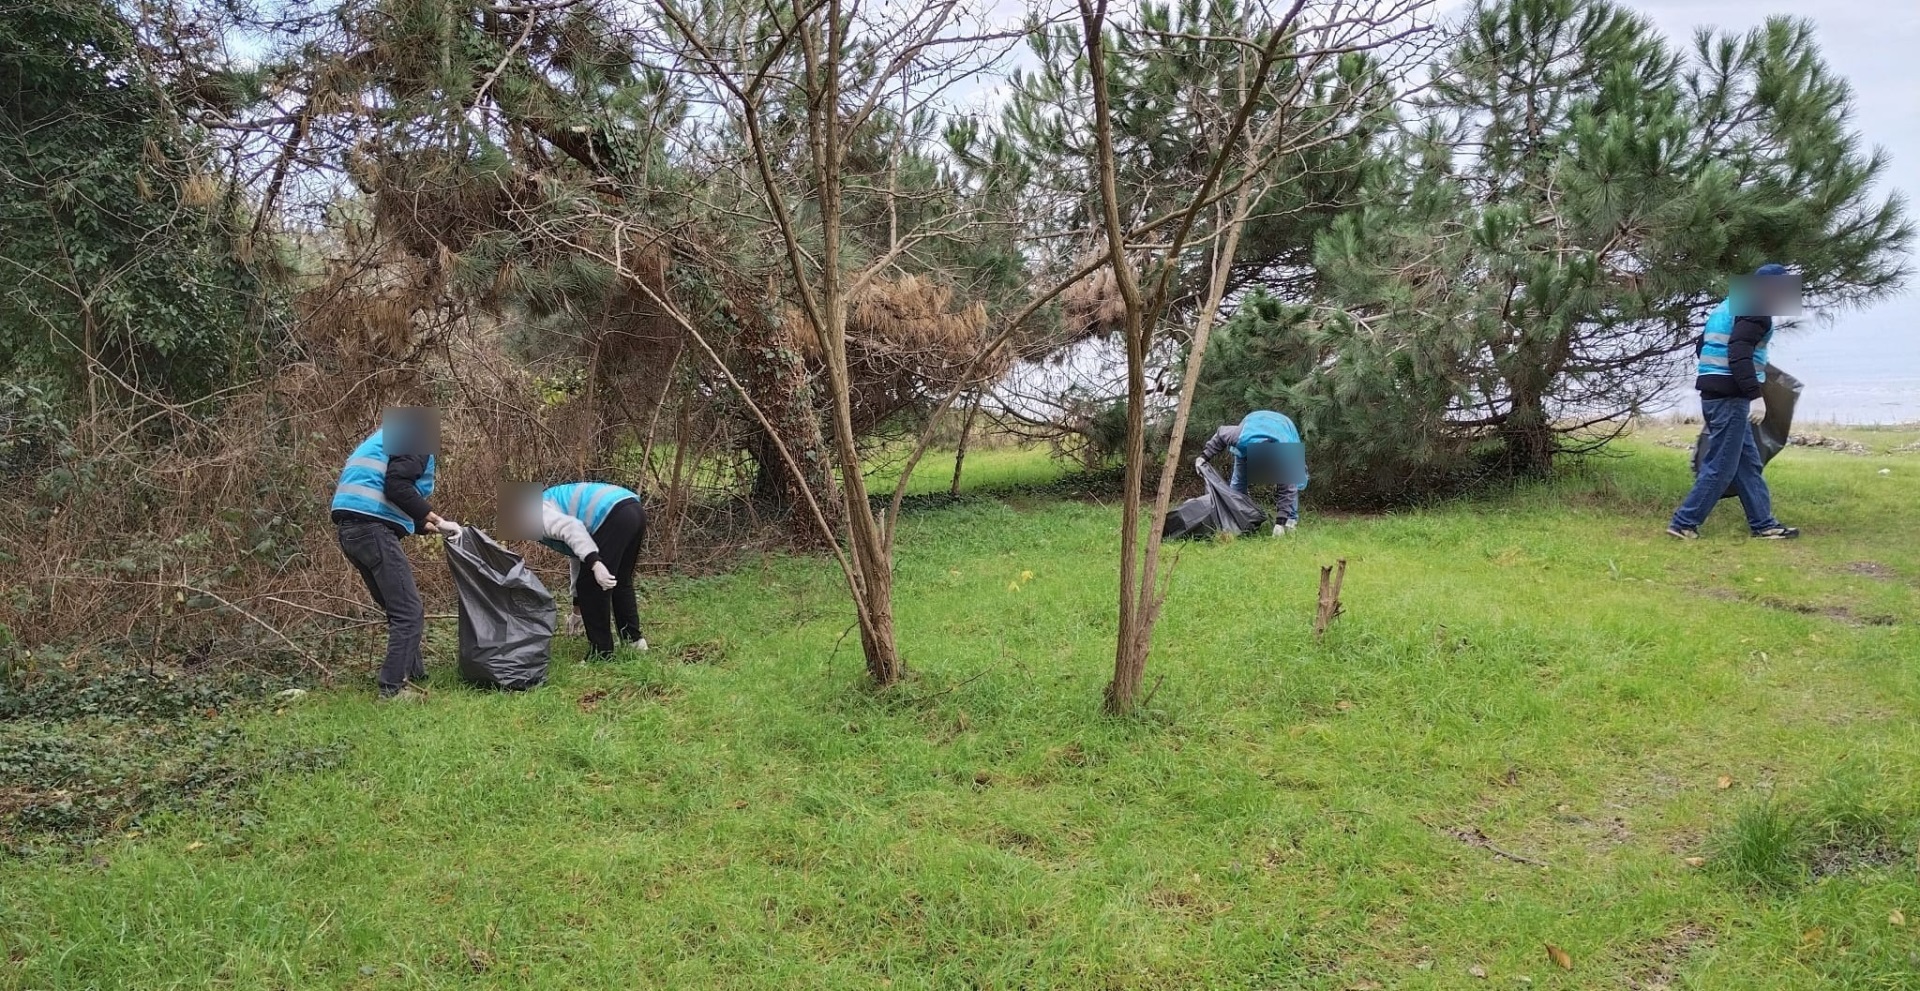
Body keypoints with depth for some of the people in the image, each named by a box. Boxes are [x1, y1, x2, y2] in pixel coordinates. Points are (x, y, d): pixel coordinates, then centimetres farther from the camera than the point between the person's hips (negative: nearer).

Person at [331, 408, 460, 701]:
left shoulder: (379, 441, 31)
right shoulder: (415, 438, 2)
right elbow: (396, 487, -15)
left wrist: (430, 525, 28)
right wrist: (434, 518, -10)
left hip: (349, 528, 10)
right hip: (373, 528, -10)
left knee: (400, 610, 18)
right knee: (409, 612, -6)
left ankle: (414, 676, 23)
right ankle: (392, 689, -8)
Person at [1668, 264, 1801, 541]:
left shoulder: (1727, 306, 21)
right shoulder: (1757, 309, -9)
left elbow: (1701, 346, 24)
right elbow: (1739, 353, -22)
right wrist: (1755, 394, -26)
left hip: (1712, 391, 10)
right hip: (1730, 396, -10)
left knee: (1748, 462, 14)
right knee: (1721, 466, -4)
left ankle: (1763, 524, 18)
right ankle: (1684, 523, -2)